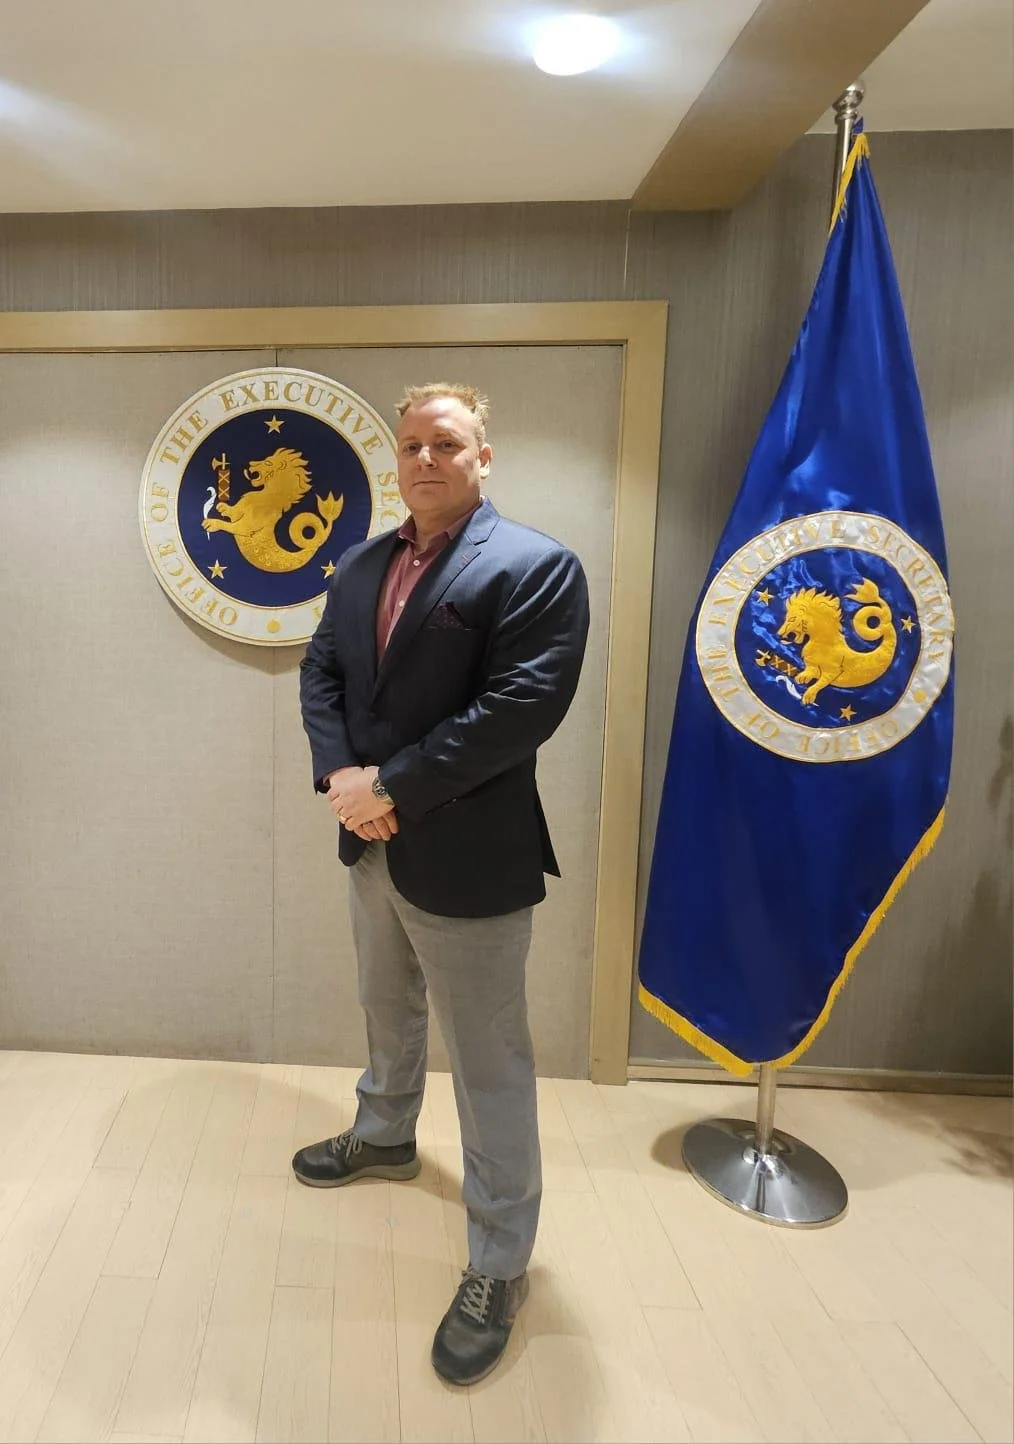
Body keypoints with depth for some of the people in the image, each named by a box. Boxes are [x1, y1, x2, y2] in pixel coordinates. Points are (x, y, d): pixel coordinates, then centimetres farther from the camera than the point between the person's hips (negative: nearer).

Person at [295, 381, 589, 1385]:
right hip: (371, 845, 7)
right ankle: (384, 1137, 55)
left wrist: (389, 788, -21)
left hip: (466, 857, -7)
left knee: (488, 1065, 6)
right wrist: (337, 775, -10)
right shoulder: (360, 565, 9)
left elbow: (522, 708, -23)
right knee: (388, 1016, 28)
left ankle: (498, 1267, 24)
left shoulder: (537, 566, -14)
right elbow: (321, 669, 8)